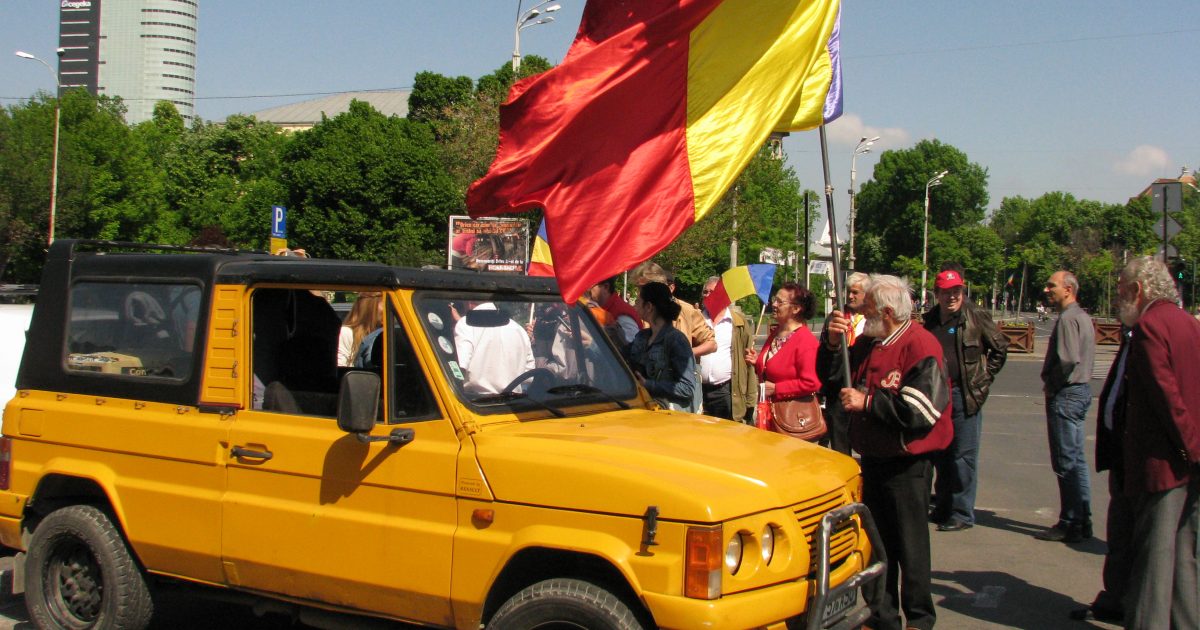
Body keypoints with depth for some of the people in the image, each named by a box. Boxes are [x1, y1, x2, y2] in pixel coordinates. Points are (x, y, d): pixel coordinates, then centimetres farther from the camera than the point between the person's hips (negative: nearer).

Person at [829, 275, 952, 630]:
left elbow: (920, 411, -24)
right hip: (872, 458, 8)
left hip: (907, 464, -8)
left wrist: (867, 403, -18)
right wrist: (833, 343, -1)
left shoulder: (921, 347, -15)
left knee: (909, 545, 3)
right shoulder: (869, 344, 10)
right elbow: (832, 378, 18)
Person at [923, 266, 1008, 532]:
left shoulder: (976, 317, -6)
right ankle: (943, 508, 27)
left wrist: (984, 379, -1)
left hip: (965, 396, -5)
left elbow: (1000, 348, 2)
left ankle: (962, 513, 6)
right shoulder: (931, 320, 9)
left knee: (963, 457, -3)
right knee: (940, 455, 14)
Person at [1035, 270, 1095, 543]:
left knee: (1066, 463, -6)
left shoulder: (1068, 318, -16)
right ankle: (1082, 521, 20)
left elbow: (1068, 359, -25)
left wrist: (1051, 386, -12)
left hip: (1065, 394, -10)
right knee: (1076, 460, 14)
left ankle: (1070, 525, -2)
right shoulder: (1082, 316, 16)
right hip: (1081, 390, 10)